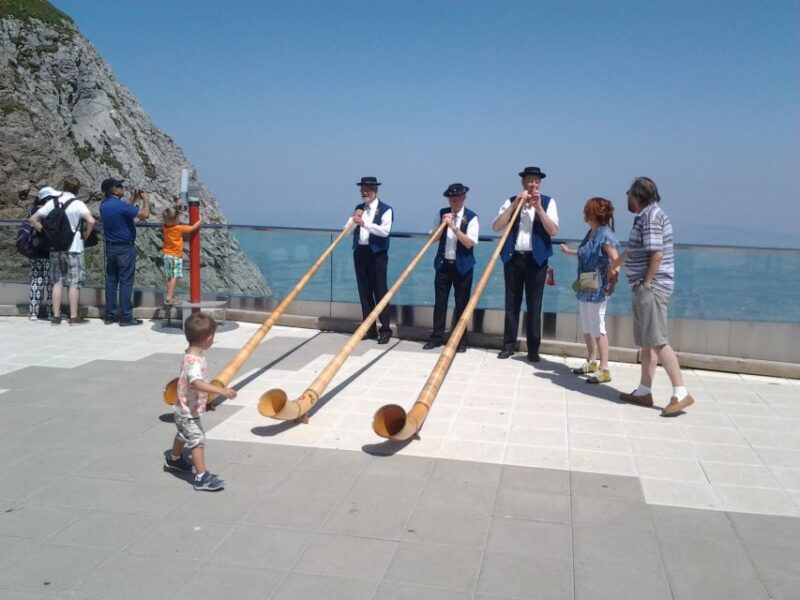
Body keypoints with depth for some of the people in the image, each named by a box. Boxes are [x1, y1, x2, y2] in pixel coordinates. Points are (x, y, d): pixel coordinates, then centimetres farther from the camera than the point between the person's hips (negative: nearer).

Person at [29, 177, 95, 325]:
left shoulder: (52, 202, 4)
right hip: (73, 247, -4)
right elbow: (91, 221, -22)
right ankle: (74, 317, 3)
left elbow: (33, 219, 2)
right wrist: (85, 235, -5)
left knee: (57, 281, 10)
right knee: (74, 282, 2)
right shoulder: (78, 204, -8)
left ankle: (56, 316, 11)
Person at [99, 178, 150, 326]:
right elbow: (144, 215, -19)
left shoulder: (104, 205, 4)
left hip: (110, 247, 7)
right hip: (125, 248, -7)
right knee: (126, 282, -3)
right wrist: (145, 199, -4)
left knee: (111, 281, 11)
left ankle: (110, 315, 15)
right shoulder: (120, 205, -19)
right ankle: (126, 317, 0)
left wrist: (134, 197, 16)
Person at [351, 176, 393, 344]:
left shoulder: (385, 209, -3)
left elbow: (385, 230, -18)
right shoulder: (358, 208, 14)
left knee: (380, 291, -5)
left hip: (377, 253, -5)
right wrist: (354, 219, -5)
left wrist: (364, 223, -22)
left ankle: (385, 329, 0)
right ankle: (369, 328, 14)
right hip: (360, 252, 6)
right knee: (364, 291, 7)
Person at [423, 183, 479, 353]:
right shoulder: (443, 213, 5)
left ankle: (460, 340, 11)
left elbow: (469, 243, -17)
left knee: (461, 303, 2)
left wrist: (453, 226, -23)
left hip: (462, 266, -3)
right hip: (443, 264, 3)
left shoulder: (471, 217, -7)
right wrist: (442, 224, -10)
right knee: (440, 301, 5)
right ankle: (436, 337, 13)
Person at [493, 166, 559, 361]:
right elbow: (496, 227, -5)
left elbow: (553, 231, -8)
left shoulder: (548, 202, 3)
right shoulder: (511, 201, 6)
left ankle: (533, 349, 6)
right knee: (511, 303, 6)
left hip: (536, 259, -1)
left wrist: (538, 207, -16)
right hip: (513, 257, 2)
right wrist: (514, 204, -12)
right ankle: (509, 345, 13)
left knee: (534, 305, 1)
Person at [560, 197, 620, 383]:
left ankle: (604, 370, -1)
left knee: (598, 329, -6)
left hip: (597, 291, -9)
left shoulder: (605, 235, -16)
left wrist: (611, 285, -21)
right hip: (584, 289, 9)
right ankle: (591, 363, 29)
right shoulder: (590, 233, 10)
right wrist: (569, 251, 42)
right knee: (587, 328, 16)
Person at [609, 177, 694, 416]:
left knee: (657, 341, -13)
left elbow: (657, 253, -21)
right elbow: (633, 250, 35)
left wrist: (647, 283, -17)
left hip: (652, 287, -10)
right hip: (643, 288, 10)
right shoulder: (644, 216, 19)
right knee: (646, 342, 11)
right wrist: (614, 265, 49)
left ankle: (681, 393, -13)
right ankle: (644, 392, 16)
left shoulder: (652, 216, -12)